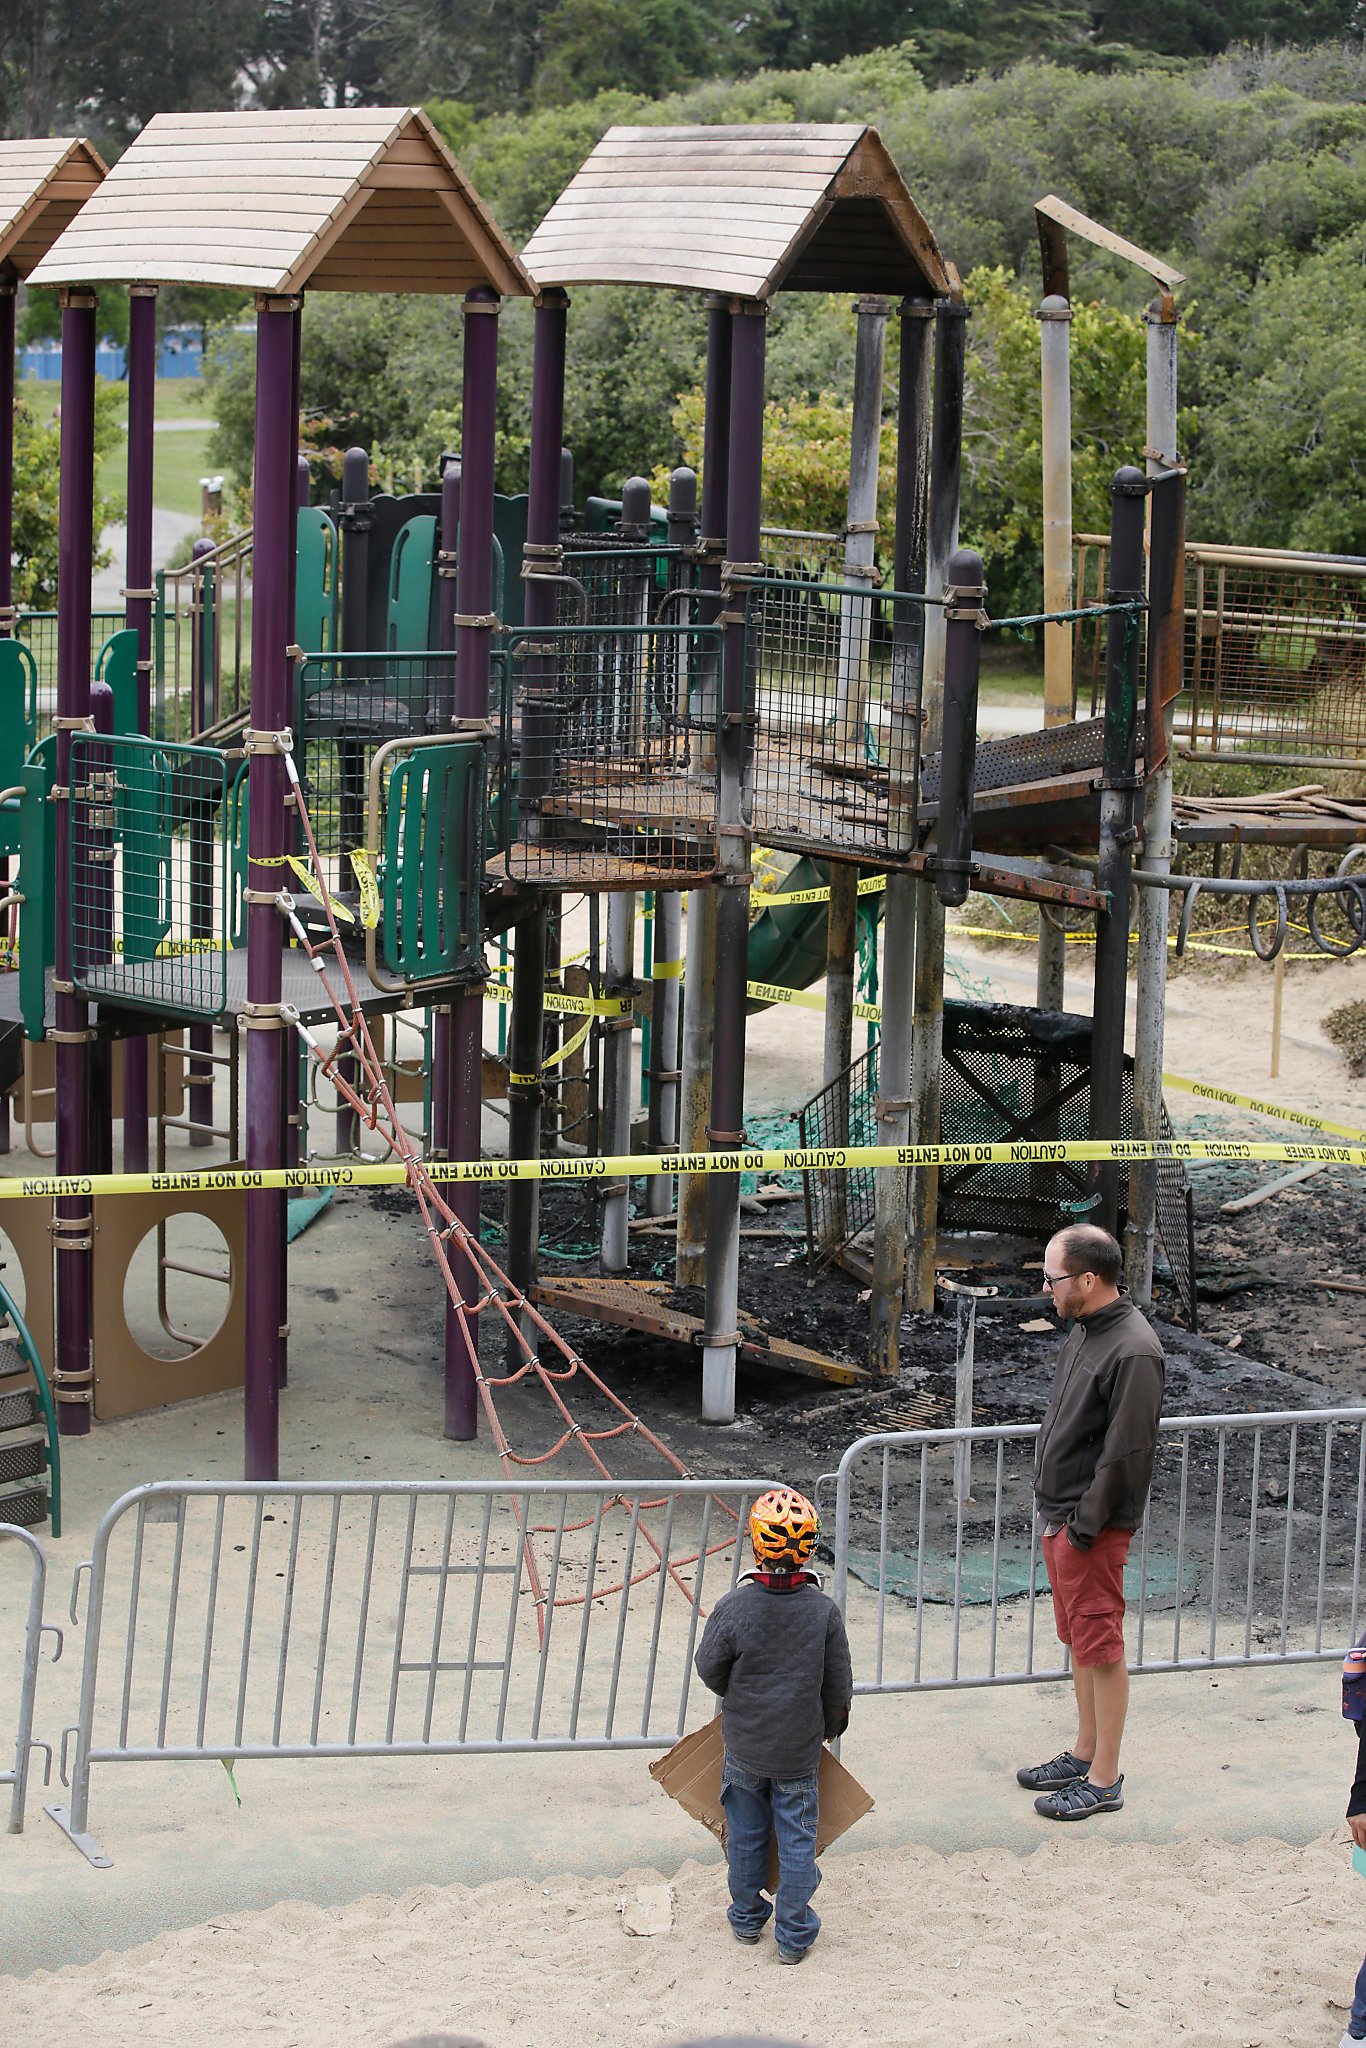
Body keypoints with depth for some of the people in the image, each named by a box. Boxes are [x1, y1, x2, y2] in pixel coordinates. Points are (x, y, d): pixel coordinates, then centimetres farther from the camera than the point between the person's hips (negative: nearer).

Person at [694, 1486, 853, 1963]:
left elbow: (709, 1668, -7)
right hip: (799, 1747, 0)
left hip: (744, 1745, 0)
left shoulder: (734, 1607, -20)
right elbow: (839, 1683, -5)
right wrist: (832, 1725, 15)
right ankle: (794, 1935, 19)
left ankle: (747, 1919, 33)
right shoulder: (824, 1611, -15)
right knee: (797, 1837, 12)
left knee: (746, 1833, 18)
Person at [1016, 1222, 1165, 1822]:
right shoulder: (1083, 1330, 8)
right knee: (1078, 1639, 19)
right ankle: (1085, 1754, 31)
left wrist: (1085, 1523, -17)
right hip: (1060, 1514, 9)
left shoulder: (1133, 1351, -22)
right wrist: (1054, 1513, 14)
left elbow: (1128, 1451, -21)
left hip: (1094, 1526, -9)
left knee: (1101, 1644, -1)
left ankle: (1104, 1780, 7)